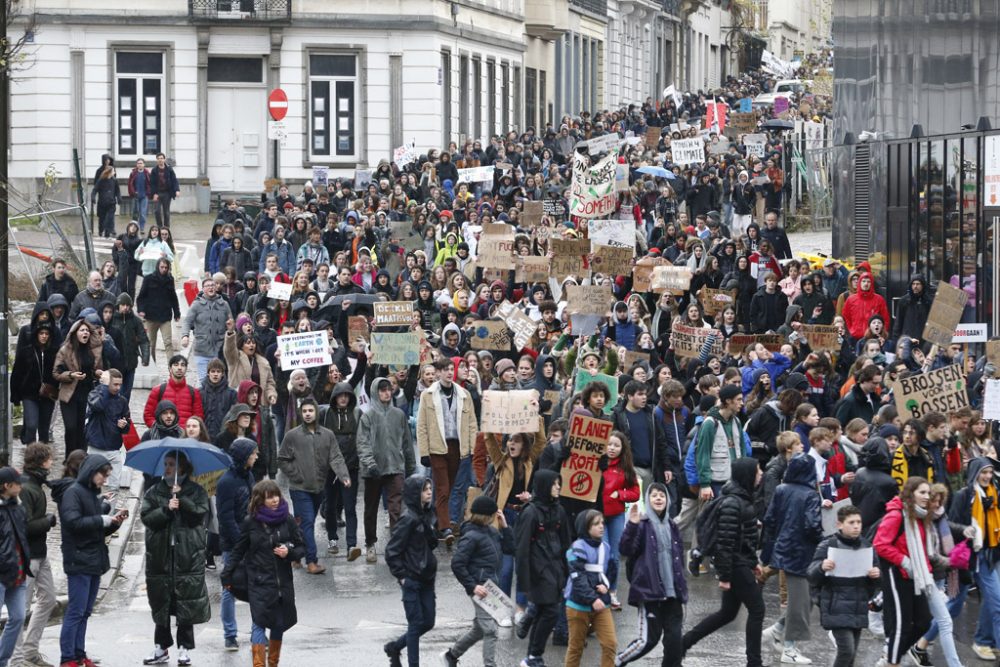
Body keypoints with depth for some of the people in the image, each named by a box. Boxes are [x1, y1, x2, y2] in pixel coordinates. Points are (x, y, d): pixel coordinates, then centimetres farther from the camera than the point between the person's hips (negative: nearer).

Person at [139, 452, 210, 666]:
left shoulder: (196, 491, 5)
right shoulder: (154, 492, 10)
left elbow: (200, 512, -11)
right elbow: (146, 517, -3)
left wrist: (181, 499, -18)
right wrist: (166, 509, -16)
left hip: (188, 556, -2)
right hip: (160, 554, 3)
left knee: (186, 604, -2)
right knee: (161, 603, 8)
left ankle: (184, 649, 5)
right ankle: (161, 648, 18)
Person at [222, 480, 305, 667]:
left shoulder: (287, 520, -1)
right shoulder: (250, 522, -4)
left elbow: (301, 547, 7)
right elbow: (238, 551, 6)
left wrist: (289, 553, -13)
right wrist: (227, 574, 6)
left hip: (283, 581, 2)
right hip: (259, 581, -2)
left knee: (279, 623, 12)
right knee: (259, 623, -12)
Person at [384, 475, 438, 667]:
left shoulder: (427, 514, 7)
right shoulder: (408, 519, -17)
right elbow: (392, 551, -16)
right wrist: (401, 576, -14)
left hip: (426, 578, 8)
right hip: (412, 580, -8)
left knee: (428, 622, 12)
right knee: (416, 624, -1)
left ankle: (394, 647, 31)